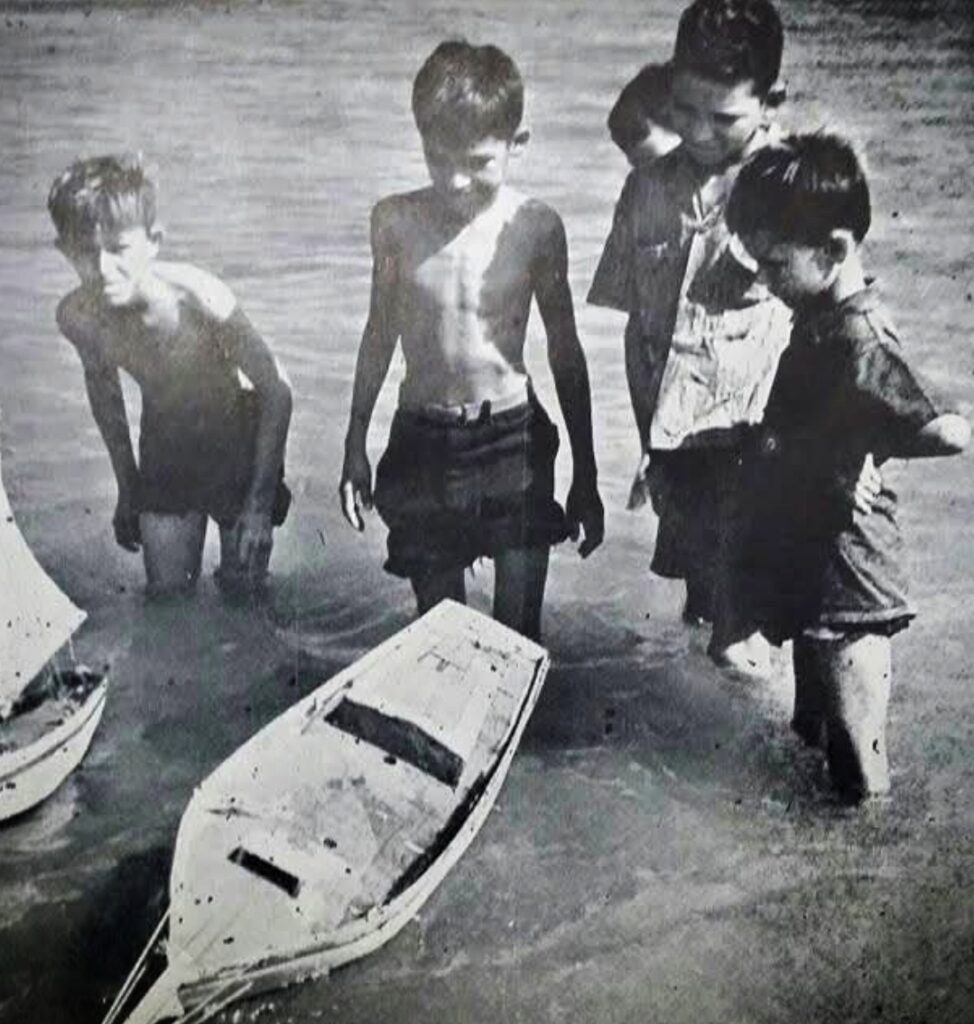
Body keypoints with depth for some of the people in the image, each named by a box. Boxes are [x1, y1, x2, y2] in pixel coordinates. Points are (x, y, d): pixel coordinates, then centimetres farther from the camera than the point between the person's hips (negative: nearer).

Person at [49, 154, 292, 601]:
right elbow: (102, 387, 2)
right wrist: (126, 487, 9)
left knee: (242, 589, 5)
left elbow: (275, 391, -23)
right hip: (163, 449, 3)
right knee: (166, 595, 6)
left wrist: (260, 502, -21)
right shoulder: (77, 315, -20)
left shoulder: (198, 297, -34)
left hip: (237, 441, -3)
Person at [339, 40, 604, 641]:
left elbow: (566, 353, 0)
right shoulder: (396, 221, -5)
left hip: (514, 440, -1)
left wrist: (586, 477, 3)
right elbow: (381, 333, 8)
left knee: (519, 632, 4)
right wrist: (356, 446, 12)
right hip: (422, 443, 1)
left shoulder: (537, 227, -8)